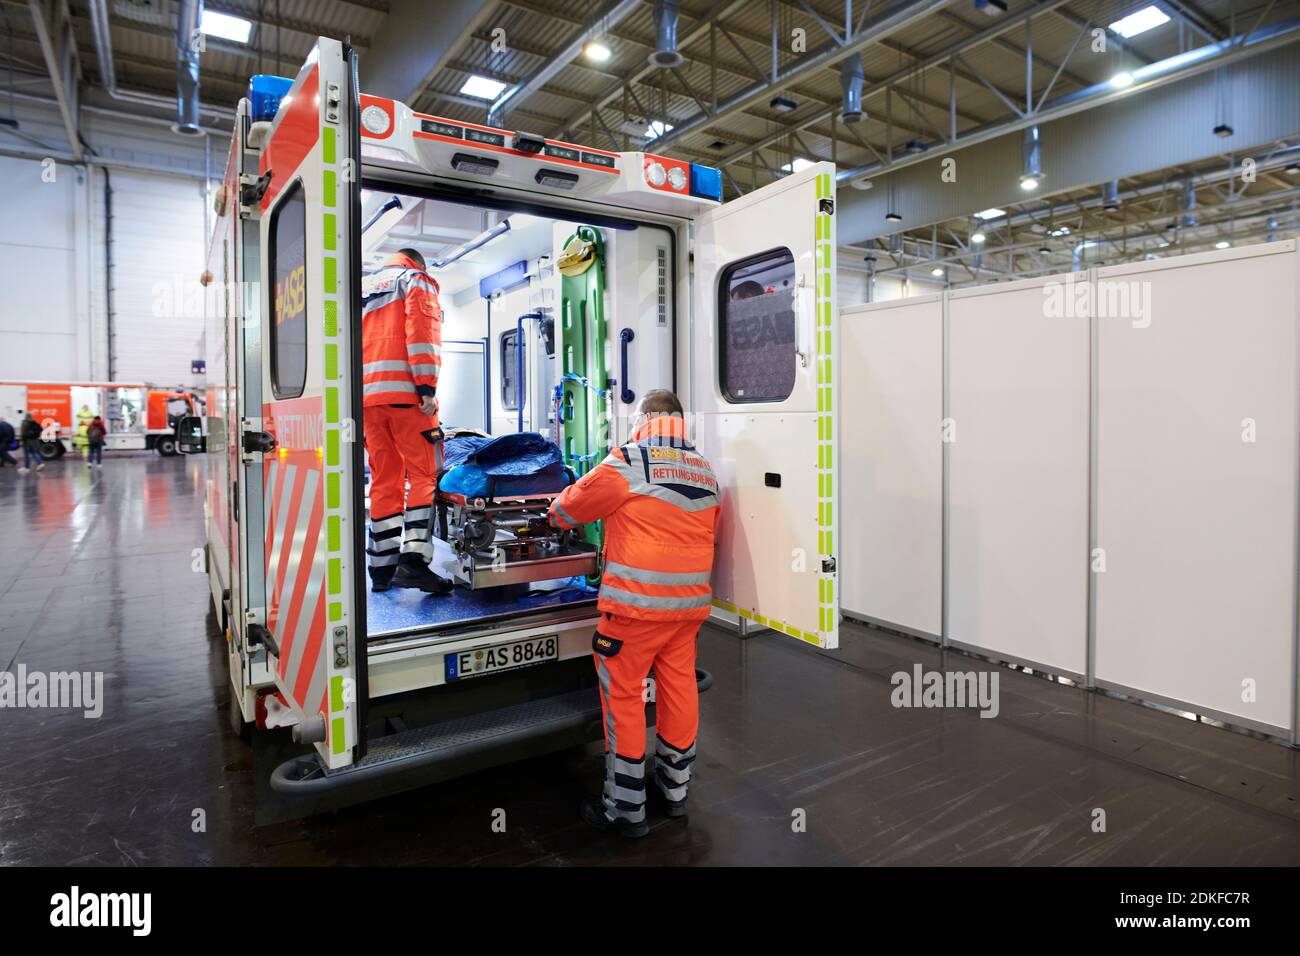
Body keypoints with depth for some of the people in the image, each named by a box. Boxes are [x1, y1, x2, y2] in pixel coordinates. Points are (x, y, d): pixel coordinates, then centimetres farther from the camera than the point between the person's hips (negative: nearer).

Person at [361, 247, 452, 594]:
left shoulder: (363, 288, 29)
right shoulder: (416, 280, 11)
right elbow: (421, 331, -7)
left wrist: (355, 400, 18)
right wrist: (427, 386, -14)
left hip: (367, 396, 6)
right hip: (405, 392, -6)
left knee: (384, 481, 7)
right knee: (424, 475, -7)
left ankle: (382, 568, 8)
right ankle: (413, 559, -19)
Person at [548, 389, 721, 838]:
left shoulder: (629, 461, -9)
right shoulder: (705, 470, 10)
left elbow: (570, 507, 0)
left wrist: (558, 515, 22)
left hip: (637, 603, -6)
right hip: (691, 601, 7)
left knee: (623, 696, 5)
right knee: (679, 688, 17)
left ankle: (626, 809, 14)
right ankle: (675, 789, 33)